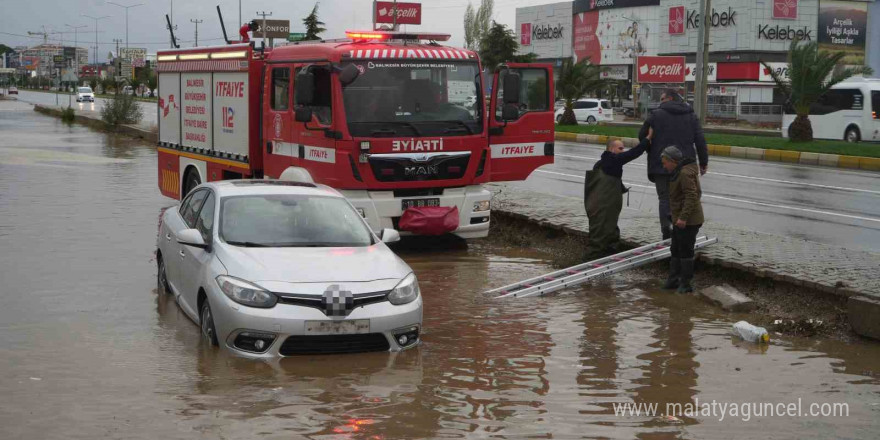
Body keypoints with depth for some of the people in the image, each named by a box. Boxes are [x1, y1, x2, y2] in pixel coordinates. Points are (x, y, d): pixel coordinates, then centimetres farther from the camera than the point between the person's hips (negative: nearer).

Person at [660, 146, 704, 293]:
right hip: (680, 219, 11)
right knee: (676, 250, 17)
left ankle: (686, 283, 2)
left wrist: (683, 217, -29)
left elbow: (691, 196, -26)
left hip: (688, 221, -11)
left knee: (685, 251, -4)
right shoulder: (678, 172, 14)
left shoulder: (685, 173, -20)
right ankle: (674, 279, 26)